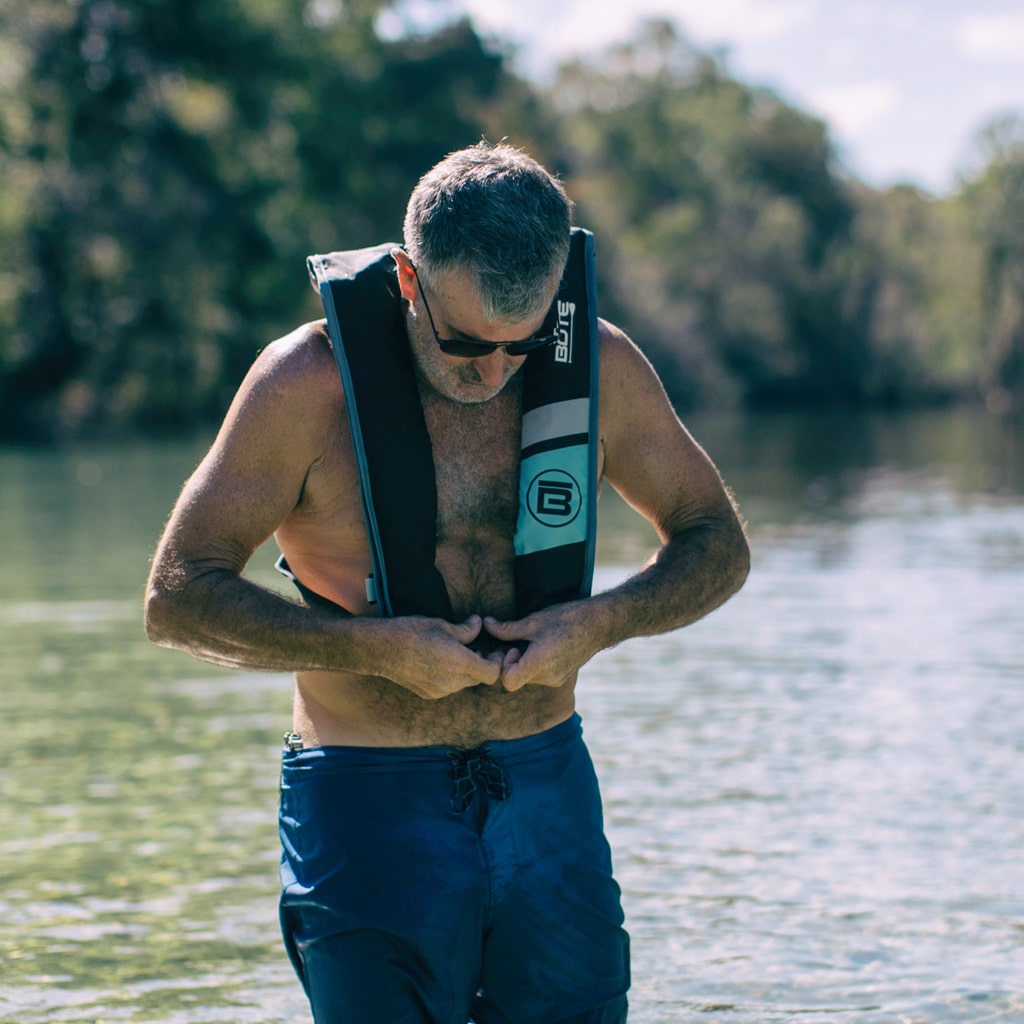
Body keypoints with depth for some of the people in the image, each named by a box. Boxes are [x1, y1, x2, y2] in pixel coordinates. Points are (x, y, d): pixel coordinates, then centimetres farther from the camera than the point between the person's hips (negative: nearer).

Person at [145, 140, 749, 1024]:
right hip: (368, 808, -3)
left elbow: (718, 544, 11)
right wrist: (376, 648, -17)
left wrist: (603, 621, -9)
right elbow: (179, 598, -6)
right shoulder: (308, 385, -11)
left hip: (549, 788, 3)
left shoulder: (601, 366, -2)